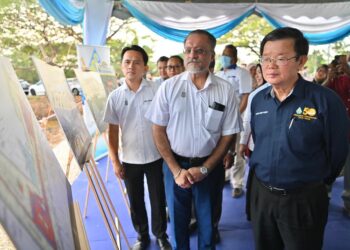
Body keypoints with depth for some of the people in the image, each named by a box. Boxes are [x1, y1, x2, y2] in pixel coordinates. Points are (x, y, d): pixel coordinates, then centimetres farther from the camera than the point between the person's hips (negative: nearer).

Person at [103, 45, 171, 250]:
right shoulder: (115, 97, -3)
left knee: (158, 199, 12)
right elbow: (112, 130, 2)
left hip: (155, 156, -2)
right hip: (129, 159, 2)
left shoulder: (157, 90, -9)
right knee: (135, 201, 16)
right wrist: (115, 160, -1)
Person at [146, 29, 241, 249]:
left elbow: (228, 134, -2)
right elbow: (158, 130, -3)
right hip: (175, 165, 1)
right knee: (178, 221, 16)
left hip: (209, 167, 0)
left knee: (207, 222, 17)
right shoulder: (169, 86, -5)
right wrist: (176, 170, -7)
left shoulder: (226, 90, -7)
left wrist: (204, 169, -8)